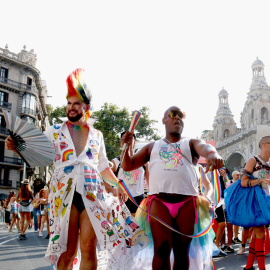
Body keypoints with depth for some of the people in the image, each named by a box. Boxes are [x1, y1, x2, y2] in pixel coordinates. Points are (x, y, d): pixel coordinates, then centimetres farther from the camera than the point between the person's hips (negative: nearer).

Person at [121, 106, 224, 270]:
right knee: (162, 249, -10)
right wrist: (126, 147, -1)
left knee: (182, 251, 2)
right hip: (159, 201, 0)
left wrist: (213, 155, -32)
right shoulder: (152, 147, 24)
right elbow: (128, 166, 20)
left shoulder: (191, 144, 19)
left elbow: (205, 148, -7)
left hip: (186, 202, 0)